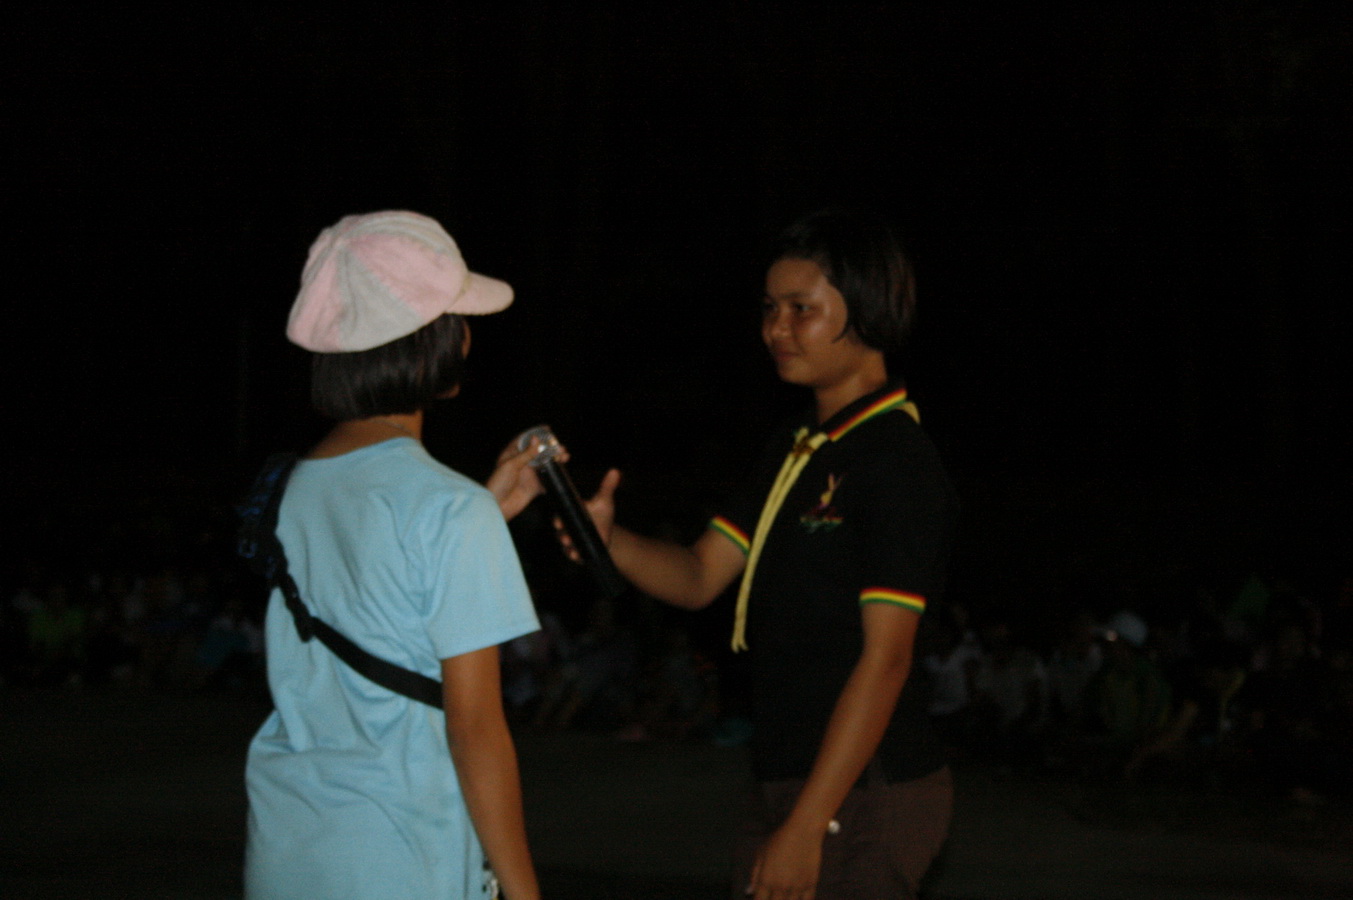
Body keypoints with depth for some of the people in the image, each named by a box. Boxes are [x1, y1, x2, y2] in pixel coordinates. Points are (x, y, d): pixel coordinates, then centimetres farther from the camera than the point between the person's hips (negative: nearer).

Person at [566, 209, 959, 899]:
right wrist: (607, 539, -8)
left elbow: (884, 658, -20)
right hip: (788, 782, 9)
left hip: (864, 796, -9)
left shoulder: (896, 463, -15)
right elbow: (698, 577, 13)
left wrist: (804, 827, -22)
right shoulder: (796, 448, 13)